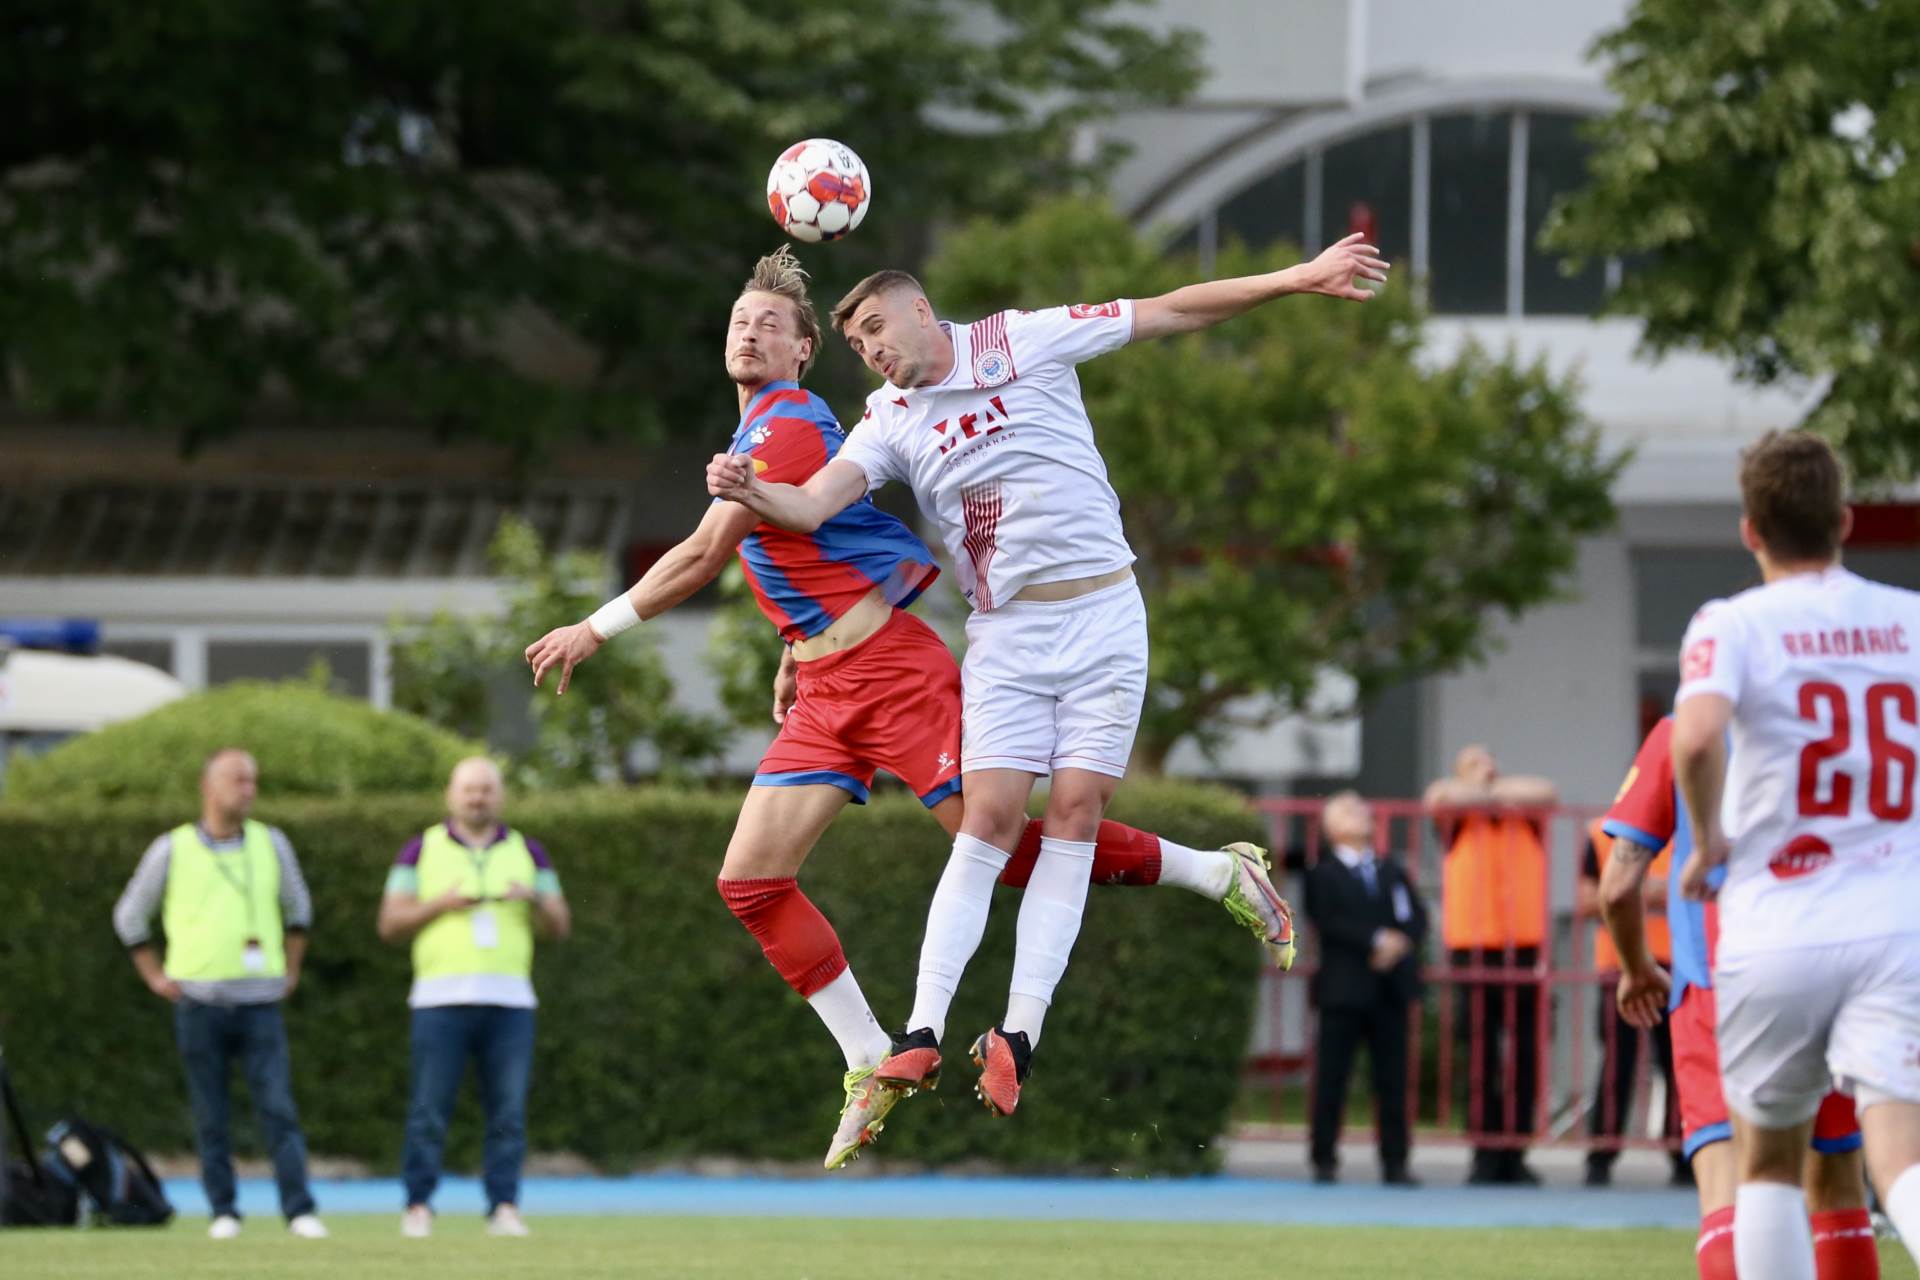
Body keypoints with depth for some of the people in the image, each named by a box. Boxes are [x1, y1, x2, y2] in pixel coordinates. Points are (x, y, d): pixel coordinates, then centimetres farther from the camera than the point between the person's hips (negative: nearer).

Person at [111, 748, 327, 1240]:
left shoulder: (271, 844, 5)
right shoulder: (172, 850, -1)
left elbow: (297, 906, 21)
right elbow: (130, 916, 10)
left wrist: (291, 969, 15)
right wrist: (155, 976, 5)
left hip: (260, 1003, 1)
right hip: (199, 1004, -1)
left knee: (279, 1110, -8)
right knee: (211, 1116, 2)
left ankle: (300, 1211, -11)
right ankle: (223, 1212, 10)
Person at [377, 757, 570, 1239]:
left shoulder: (527, 852, 14)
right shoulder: (422, 850, 9)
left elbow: (560, 927, 10)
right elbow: (390, 924, 4)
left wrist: (535, 899, -11)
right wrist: (441, 904, -11)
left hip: (510, 1000, 2)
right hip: (441, 998, -2)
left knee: (508, 1111, -4)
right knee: (429, 1110, -6)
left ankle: (504, 1208, -1)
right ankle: (418, 1206, 0)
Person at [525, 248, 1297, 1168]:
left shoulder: (789, 428, -15)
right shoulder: (761, 429, 16)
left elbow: (701, 558, -17)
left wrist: (596, 631, -12)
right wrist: (794, 658, 23)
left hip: (888, 669, -9)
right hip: (826, 693, 9)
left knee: (1009, 850, -10)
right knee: (749, 882, -2)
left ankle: (1217, 873, 6)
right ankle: (871, 1065, 3)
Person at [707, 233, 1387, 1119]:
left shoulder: (1022, 343, -2)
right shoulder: (890, 424, 4)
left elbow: (1167, 314, 0)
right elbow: (812, 504, -8)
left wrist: (1298, 279, -3)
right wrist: (750, 492, -31)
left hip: (1101, 613, -1)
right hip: (1005, 636, 1)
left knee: (1074, 813, -7)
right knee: (989, 820, -10)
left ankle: (1018, 1034, -7)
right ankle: (924, 1034, -14)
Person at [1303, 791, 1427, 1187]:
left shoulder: (1392, 872, 18)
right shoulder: (1323, 875, 3)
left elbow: (1416, 917, 9)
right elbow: (1328, 921, -12)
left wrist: (1400, 943, -11)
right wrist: (1377, 940, -17)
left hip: (1391, 987, 4)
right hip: (1344, 988, -4)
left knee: (1392, 1080, 1)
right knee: (1331, 1079, -3)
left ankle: (1394, 1163, 3)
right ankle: (1324, 1160, 2)